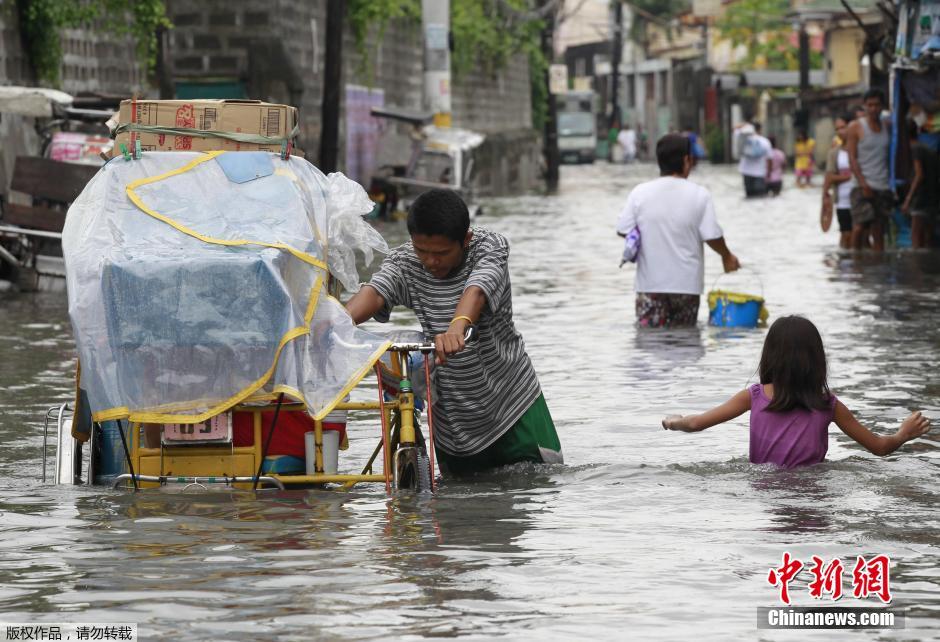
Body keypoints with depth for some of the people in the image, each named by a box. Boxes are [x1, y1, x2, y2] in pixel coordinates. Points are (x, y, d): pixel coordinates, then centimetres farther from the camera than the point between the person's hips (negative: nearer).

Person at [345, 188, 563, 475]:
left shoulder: (490, 245, -17)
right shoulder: (404, 261, -10)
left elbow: (477, 290, -37)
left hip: (512, 399, -2)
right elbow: (374, 293, -29)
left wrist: (458, 325, -60)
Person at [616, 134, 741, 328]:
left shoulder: (639, 193, -5)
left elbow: (623, 230, -1)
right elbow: (712, 236, -8)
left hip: (650, 283, 0)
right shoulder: (700, 195, -8)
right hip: (686, 283, 0)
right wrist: (727, 256, 12)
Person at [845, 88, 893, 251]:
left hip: (883, 187, 4)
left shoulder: (887, 127, 13)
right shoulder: (856, 127, -1)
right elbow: (852, 158, -6)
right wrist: (863, 184, -16)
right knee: (860, 226, -15)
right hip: (863, 187, -4)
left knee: (879, 231, 2)